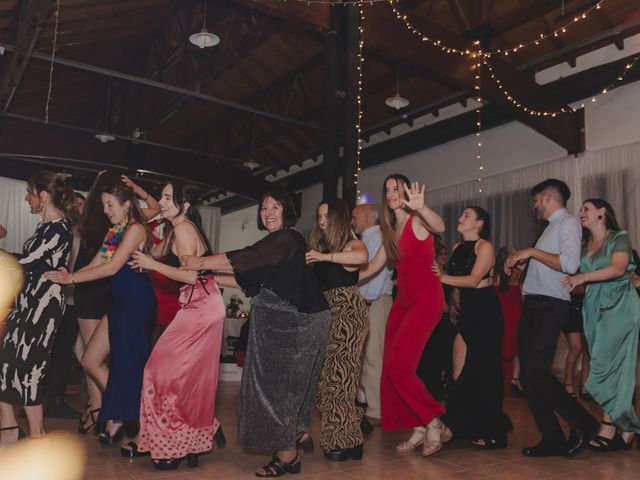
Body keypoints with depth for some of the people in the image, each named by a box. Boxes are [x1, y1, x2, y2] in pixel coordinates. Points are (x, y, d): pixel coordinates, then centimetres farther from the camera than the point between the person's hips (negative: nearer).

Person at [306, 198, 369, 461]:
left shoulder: (352, 244, -3)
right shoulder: (319, 245, 17)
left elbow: (362, 257, -28)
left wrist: (325, 257, -24)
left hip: (347, 312, -7)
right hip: (327, 313, 7)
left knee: (339, 375, -4)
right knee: (328, 375, 6)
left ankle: (346, 441, 7)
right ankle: (339, 438, 17)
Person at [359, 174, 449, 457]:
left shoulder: (417, 221, -9)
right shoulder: (391, 230, 13)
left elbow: (439, 226, -33)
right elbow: (371, 268, 16)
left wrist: (421, 208, -53)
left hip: (426, 298, -8)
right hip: (403, 299, 8)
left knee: (398, 365, -14)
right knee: (391, 367, 4)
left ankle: (434, 424, 2)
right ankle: (419, 429, 15)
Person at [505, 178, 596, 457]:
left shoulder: (568, 223, -3)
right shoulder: (548, 227, 22)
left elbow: (570, 264, -19)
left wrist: (532, 251, -14)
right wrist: (520, 261, 10)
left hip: (551, 306, -9)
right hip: (532, 305, 9)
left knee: (536, 370, -16)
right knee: (527, 374, 5)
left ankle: (581, 422, 3)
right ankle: (552, 439, 12)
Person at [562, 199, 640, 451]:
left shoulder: (619, 237, 0)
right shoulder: (584, 245, 17)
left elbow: (619, 268, -16)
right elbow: (572, 270, 10)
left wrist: (583, 276, -25)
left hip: (619, 307, -5)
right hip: (595, 308, 6)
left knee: (606, 365, -11)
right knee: (616, 367, 5)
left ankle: (608, 427, -1)